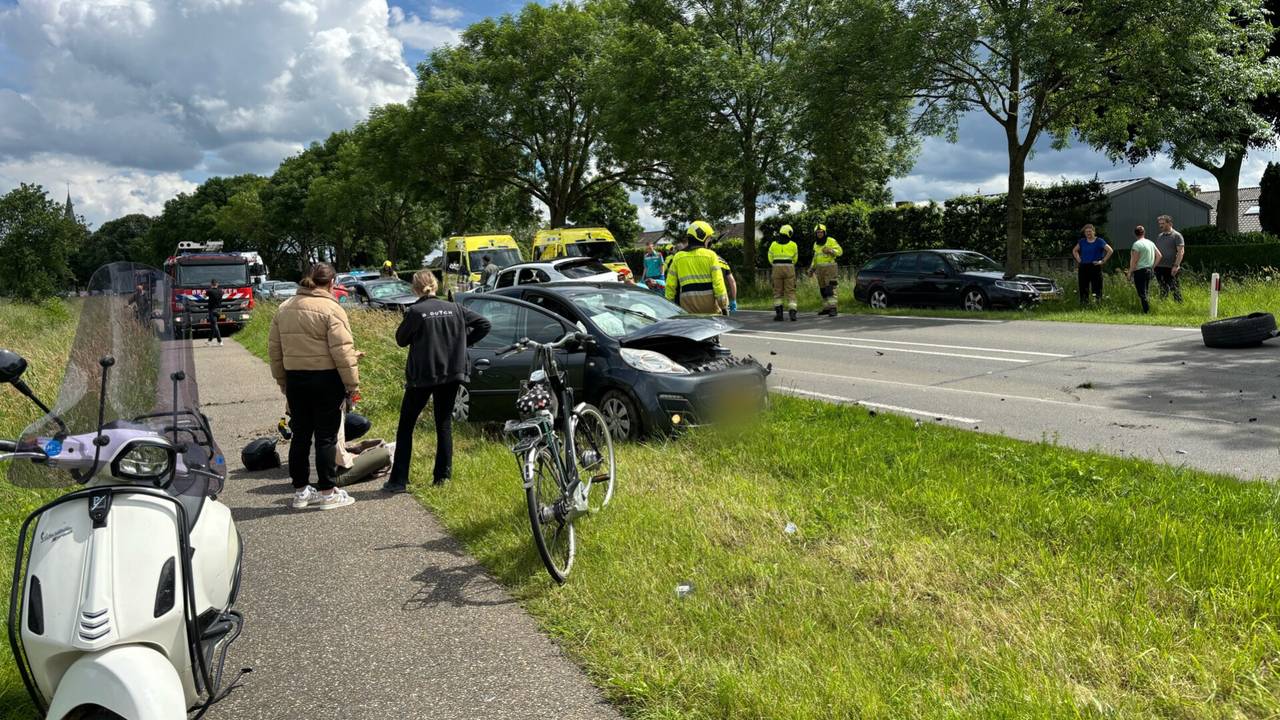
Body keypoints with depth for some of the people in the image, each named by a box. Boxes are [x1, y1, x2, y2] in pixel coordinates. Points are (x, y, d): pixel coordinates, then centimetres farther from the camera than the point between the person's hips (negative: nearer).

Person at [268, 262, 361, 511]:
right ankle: (327, 492, 8)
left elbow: (274, 348, 14)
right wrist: (352, 384, -10)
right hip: (325, 379, -6)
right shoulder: (330, 308, -12)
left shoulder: (285, 308, 10)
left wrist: (282, 381, 20)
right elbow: (342, 351, -16)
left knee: (300, 434, 13)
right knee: (326, 436, 1)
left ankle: (300, 491, 20)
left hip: (295, 380, 6)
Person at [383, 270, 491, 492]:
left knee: (406, 426, 6)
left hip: (422, 375, -4)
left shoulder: (415, 311, -11)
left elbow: (401, 340, -1)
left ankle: (399, 480, 4)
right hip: (450, 374, 4)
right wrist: (464, 343, 8)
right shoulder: (454, 309, 1)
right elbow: (484, 324, 3)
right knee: (444, 424, 12)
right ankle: (443, 476, 12)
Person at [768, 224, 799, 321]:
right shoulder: (793, 244, 1)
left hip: (777, 268, 1)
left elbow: (770, 258, 8)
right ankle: (792, 312, -9)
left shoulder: (773, 244, 3)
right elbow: (795, 258, 10)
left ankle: (778, 313, 2)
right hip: (789, 268, -1)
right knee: (790, 291, 2)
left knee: (777, 291, 8)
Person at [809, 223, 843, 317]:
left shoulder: (831, 241, -5)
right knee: (823, 289, 8)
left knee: (830, 288, -15)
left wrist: (830, 250, -25)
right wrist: (812, 269, 18)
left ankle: (832, 308, -20)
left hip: (830, 267, -7)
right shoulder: (815, 244, 15)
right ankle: (826, 308, 15)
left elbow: (840, 251, -9)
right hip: (820, 268, 7)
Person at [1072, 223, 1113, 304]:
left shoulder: (1099, 241, 0)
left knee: (1097, 288, -6)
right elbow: (1074, 250, 27)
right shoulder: (1082, 241, 11)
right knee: (1083, 289, 6)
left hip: (1095, 267, -4)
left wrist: (1103, 261, -8)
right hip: (1083, 267, 4)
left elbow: (1110, 250, -3)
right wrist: (1078, 259, 12)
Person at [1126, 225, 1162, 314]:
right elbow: (1159, 255, 12)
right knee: (1145, 292, 17)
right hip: (1149, 270, 8)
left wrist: (1130, 272, -9)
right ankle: (1149, 310, 20)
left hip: (1139, 271, -8)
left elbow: (1134, 261, -15)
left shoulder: (1137, 244, -13)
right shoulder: (1151, 243, 10)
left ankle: (1146, 311, -9)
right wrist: (1153, 266, 17)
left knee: (1142, 294, -5)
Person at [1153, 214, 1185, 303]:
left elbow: (1181, 251, -11)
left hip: (1170, 268, -6)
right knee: (1163, 289, 12)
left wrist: (1176, 265, -19)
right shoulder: (1159, 236, 16)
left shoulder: (1176, 235, -4)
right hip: (1159, 267, 6)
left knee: (1174, 289, -5)